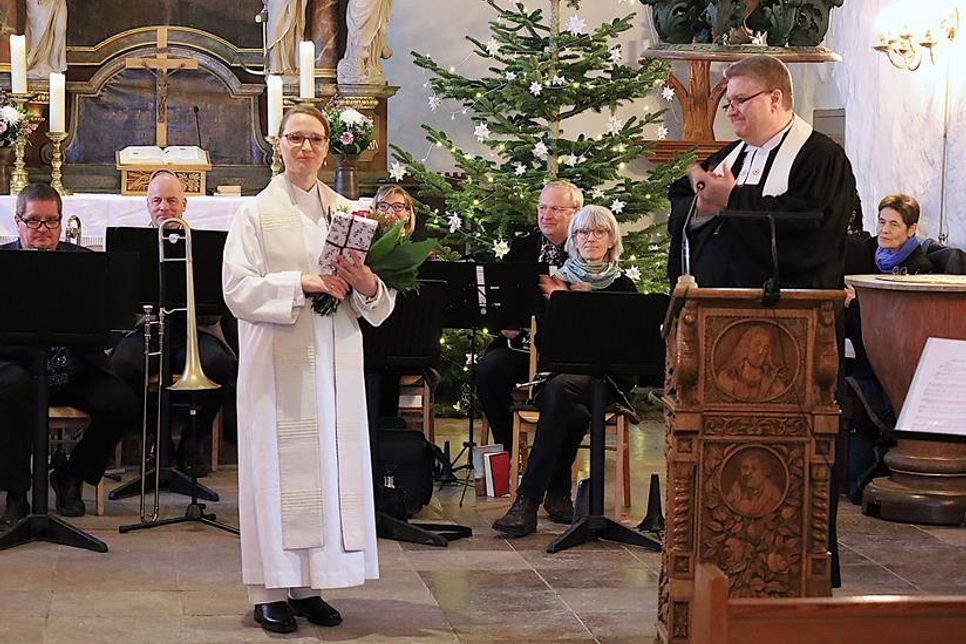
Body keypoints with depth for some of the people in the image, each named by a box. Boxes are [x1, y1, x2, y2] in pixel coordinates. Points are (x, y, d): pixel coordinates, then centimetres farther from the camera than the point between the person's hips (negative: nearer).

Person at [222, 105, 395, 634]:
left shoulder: (348, 213, 12)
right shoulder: (257, 212, 0)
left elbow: (376, 301, 12)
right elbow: (237, 289, -10)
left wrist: (365, 283, -11)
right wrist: (303, 284, -19)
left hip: (335, 358, 4)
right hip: (278, 360, -4)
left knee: (332, 464, 3)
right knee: (279, 466, -5)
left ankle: (309, 586, 11)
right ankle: (271, 590, 2)